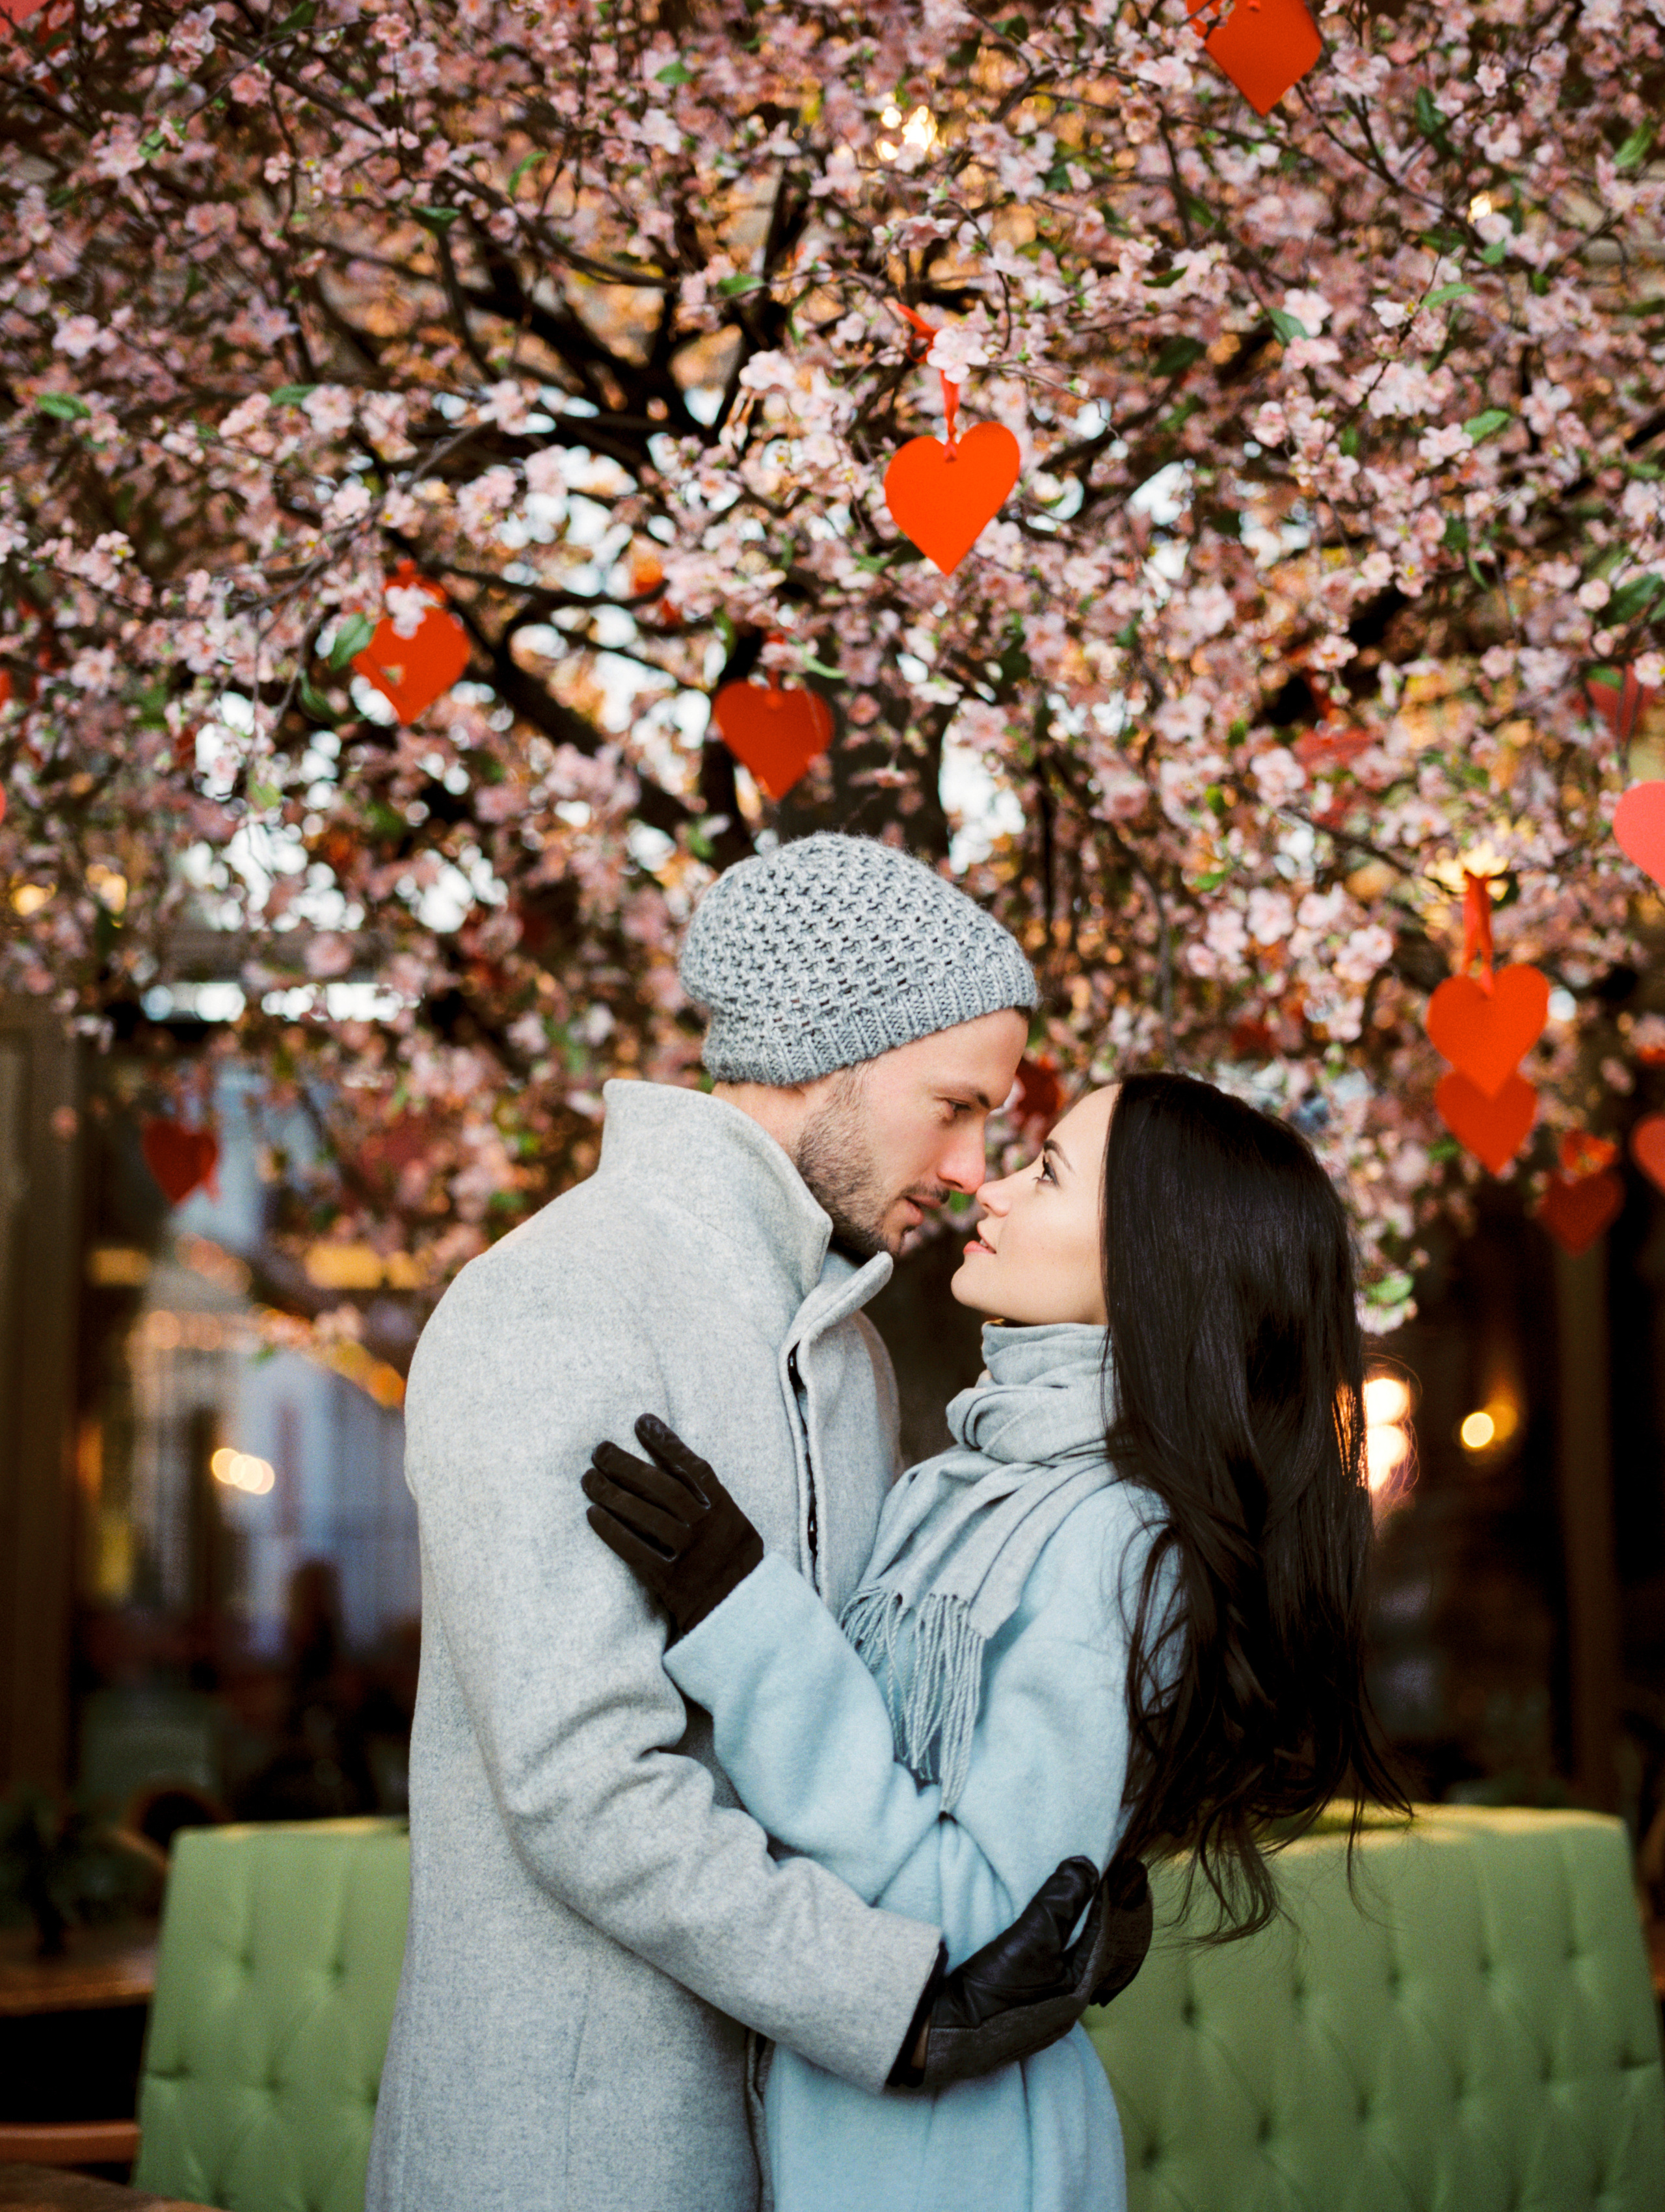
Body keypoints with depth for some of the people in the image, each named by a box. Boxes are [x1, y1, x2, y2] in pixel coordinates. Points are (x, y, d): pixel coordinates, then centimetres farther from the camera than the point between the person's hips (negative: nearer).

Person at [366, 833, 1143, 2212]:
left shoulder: (844, 1342, 11)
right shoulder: (544, 1317, -19)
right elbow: (584, 1780, -25)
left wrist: (1051, 1879, -4)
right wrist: (908, 2009, -26)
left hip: (779, 2093, 8)